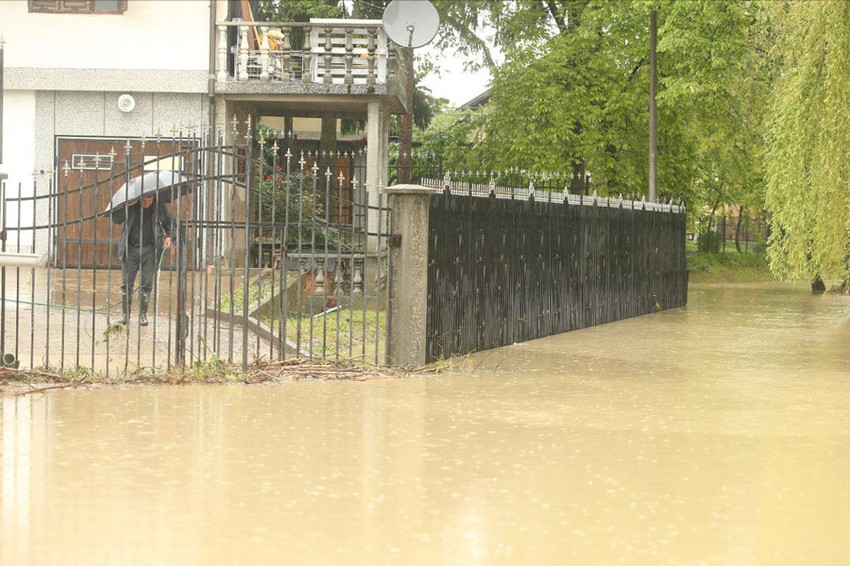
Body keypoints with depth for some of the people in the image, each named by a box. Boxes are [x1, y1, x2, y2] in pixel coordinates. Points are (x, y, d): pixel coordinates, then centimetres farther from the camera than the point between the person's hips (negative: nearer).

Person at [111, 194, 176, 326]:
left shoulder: (159, 208, 1)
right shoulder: (131, 207, -2)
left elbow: (170, 223, 15)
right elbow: (116, 219, -9)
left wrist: (169, 236, -3)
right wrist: (127, 206, -20)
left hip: (149, 250, 0)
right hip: (130, 249, 0)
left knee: (146, 285, 0)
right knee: (126, 283, -1)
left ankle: (143, 314, 10)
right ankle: (125, 313, 10)